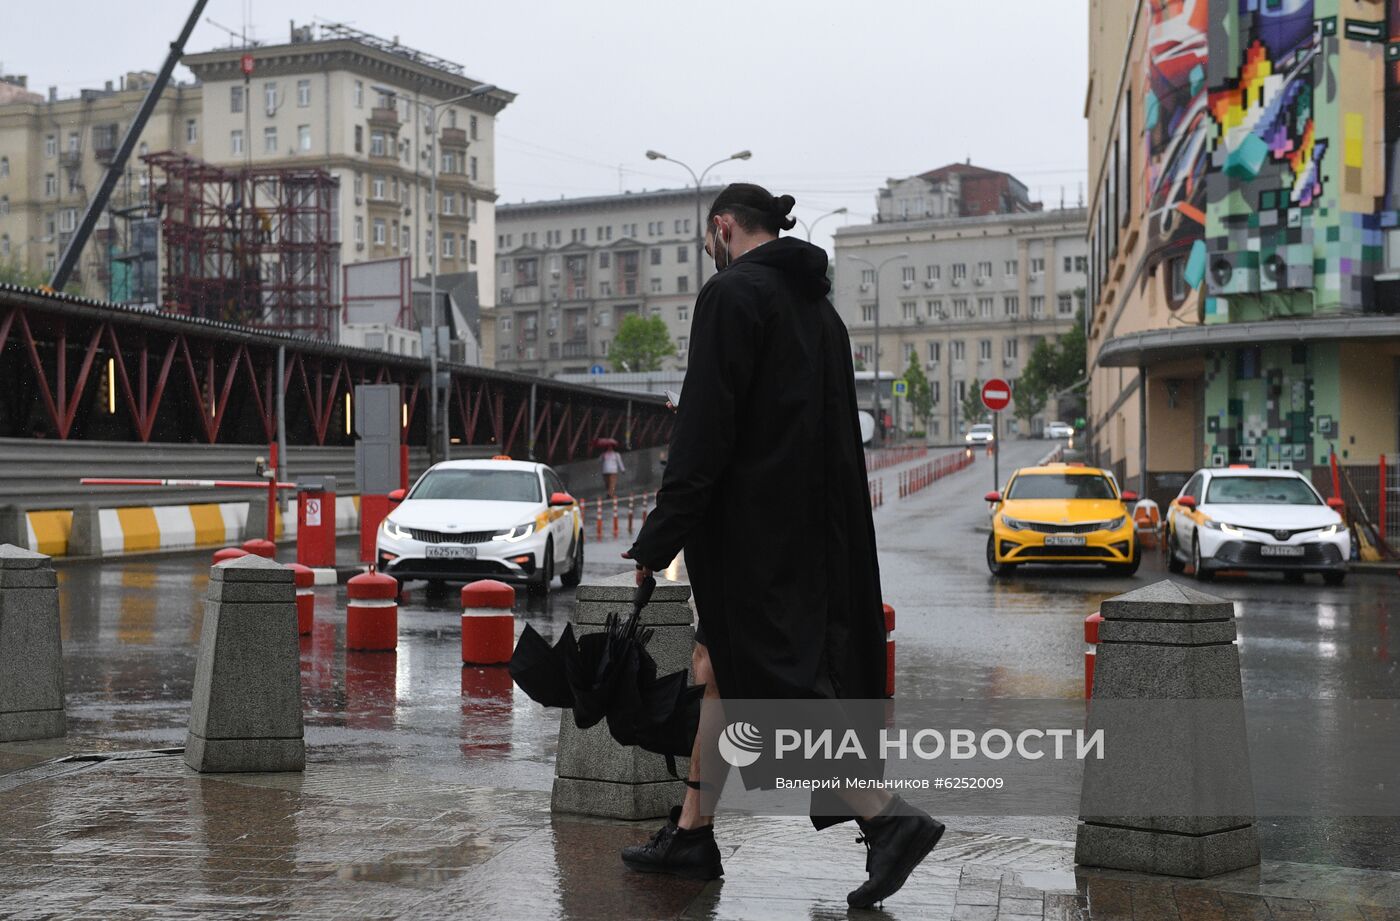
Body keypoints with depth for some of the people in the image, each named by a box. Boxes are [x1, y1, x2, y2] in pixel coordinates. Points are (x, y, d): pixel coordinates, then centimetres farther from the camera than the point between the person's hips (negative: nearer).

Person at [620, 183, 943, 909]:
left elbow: (705, 427, -18)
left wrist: (658, 540, -17)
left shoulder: (732, 295, -11)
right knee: (718, 672, 15)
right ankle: (690, 836, 20)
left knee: (775, 685, -7)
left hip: (748, 530, -9)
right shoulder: (817, 305, 17)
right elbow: (837, 434, 17)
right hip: (811, 534, 9)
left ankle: (889, 818, -12)